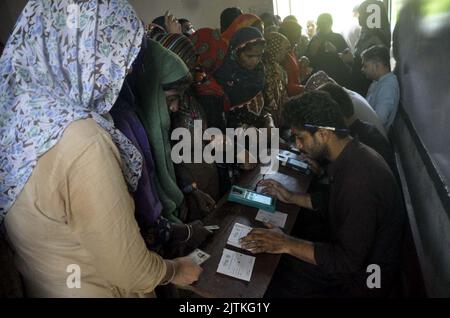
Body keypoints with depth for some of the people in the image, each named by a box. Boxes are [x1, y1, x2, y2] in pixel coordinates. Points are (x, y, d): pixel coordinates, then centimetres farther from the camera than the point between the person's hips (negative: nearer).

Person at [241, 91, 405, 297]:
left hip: (359, 279, -8)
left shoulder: (359, 178, -34)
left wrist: (287, 244, -26)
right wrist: (291, 198, 7)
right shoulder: (353, 156, -3)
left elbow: (348, 261, -30)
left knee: (266, 287, -3)